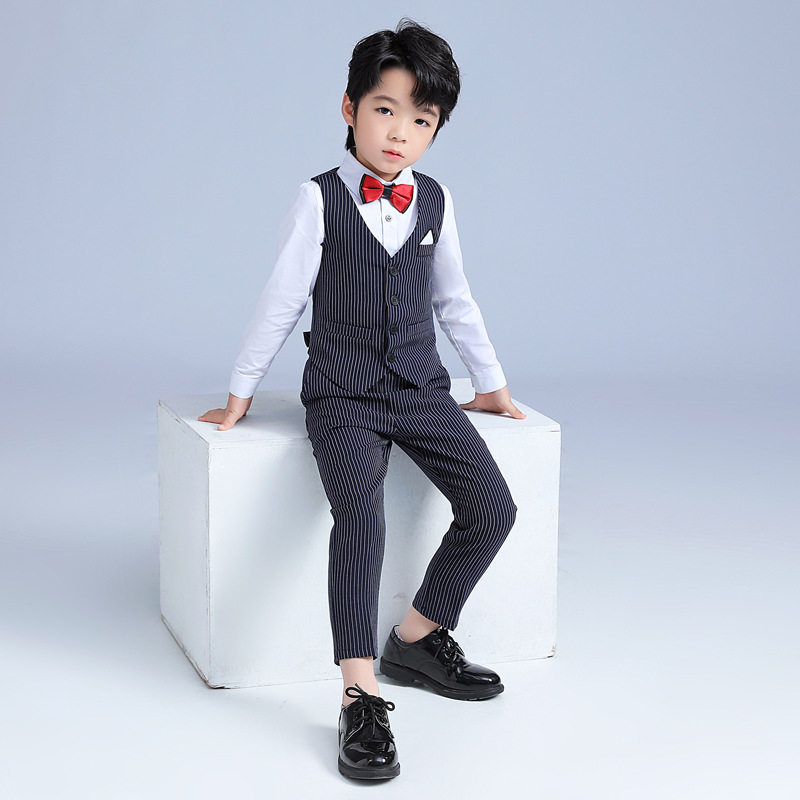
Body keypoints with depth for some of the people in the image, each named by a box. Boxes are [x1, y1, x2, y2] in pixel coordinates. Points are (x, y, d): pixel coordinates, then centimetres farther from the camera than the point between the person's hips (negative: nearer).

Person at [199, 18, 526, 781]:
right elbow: (281, 301, 0)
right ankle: (360, 697, -23)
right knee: (359, 517, -28)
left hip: (421, 388, 5)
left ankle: (418, 637, 7)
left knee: (492, 509, -13)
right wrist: (241, 393, 5)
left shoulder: (435, 200, 7)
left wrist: (491, 381, 23)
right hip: (343, 395, -4)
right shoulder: (319, 199, -6)